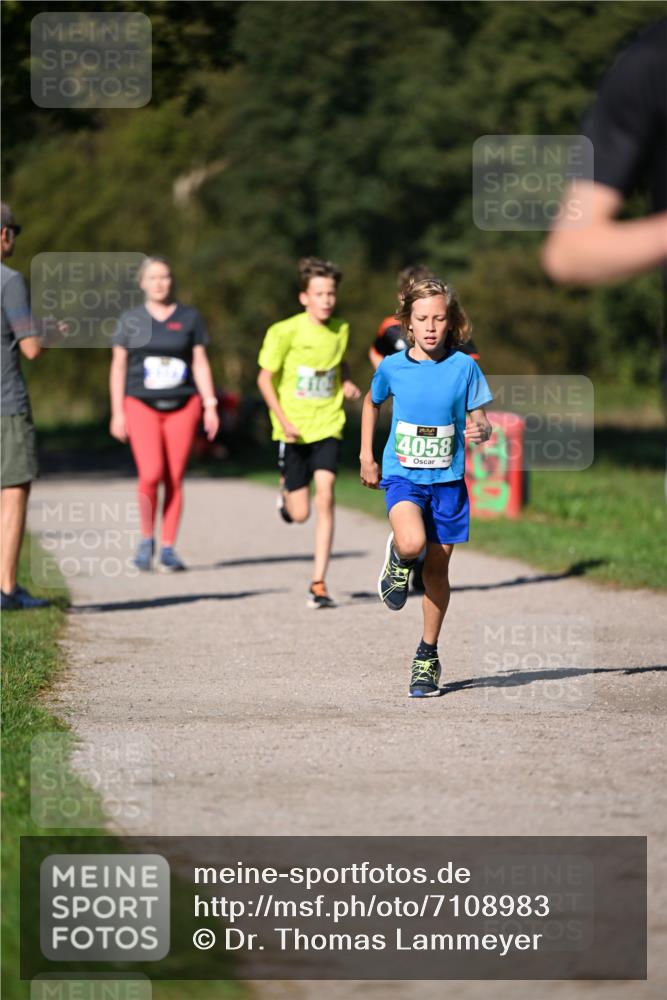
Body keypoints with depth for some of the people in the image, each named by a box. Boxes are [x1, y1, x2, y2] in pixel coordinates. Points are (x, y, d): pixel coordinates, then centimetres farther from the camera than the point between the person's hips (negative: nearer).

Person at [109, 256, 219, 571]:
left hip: (182, 405, 1)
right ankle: (146, 540, 4)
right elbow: (118, 367, 9)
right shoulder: (131, 320, 7)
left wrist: (210, 406, 0)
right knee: (151, 474, -16)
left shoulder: (189, 318, 8)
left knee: (174, 478, -1)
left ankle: (168, 549, 6)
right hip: (142, 405, -1)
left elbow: (200, 363, 8)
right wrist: (117, 412, 3)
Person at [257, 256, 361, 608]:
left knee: (325, 495, -16)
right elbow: (265, 378, -6)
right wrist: (283, 420, -16)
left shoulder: (341, 331, 2)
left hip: (327, 425, 2)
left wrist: (347, 383, 3)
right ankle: (286, 488, 42)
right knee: (299, 514, 2)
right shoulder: (285, 332, -11)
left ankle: (318, 583, -12)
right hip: (294, 430, -2)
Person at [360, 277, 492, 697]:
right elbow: (372, 402, 18)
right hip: (402, 474, -1)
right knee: (412, 543, -29)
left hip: (447, 478, 1)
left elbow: (481, 422, 0)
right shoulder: (393, 367, -2)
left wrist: (480, 431, -24)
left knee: (437, 568, 7)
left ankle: (428, 655, 23)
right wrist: (366, 456, 16)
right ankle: (397, 558, 10)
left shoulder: (464, 367, -5)